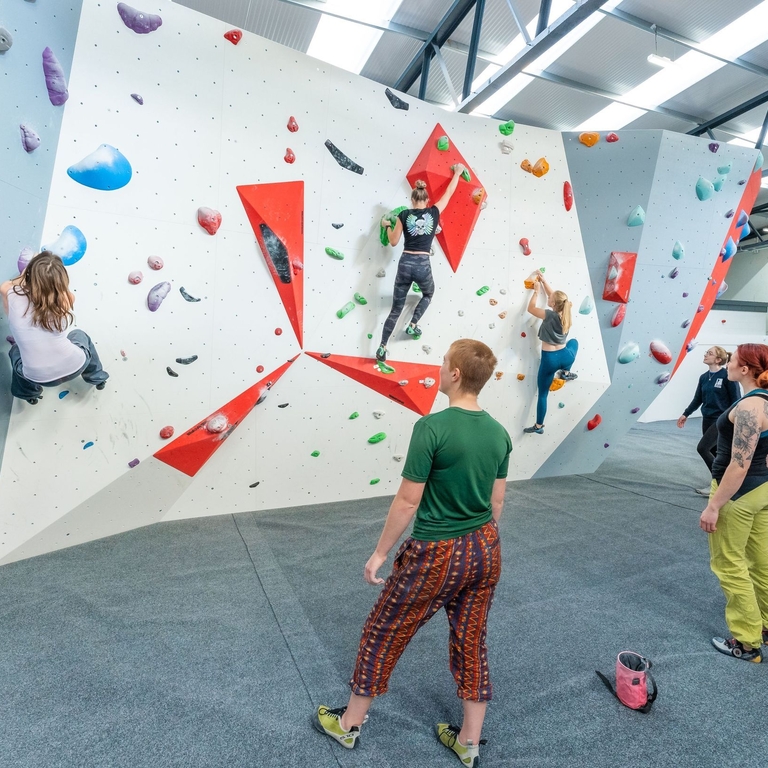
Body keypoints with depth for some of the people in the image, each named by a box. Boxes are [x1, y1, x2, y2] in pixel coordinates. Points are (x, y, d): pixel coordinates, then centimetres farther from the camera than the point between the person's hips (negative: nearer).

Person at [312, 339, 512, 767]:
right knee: (472, 643, 21)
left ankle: (349, 725, 36)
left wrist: (380, 553, -6)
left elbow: (408, 502, -18)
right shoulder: (499, 434, -2)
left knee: (384, 635, 15)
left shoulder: (432, 428, -23)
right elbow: (497, 502, 7)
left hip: (437, 555, -6)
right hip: (486, 551, 6)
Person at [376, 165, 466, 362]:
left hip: (405, 263, 1)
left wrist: (387, 225, 22)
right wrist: (457, 172, 31)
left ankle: (382, 347, 4)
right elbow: (449, 193, 16)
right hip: (423, 265, -1)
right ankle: (412, 326, 24)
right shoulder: (434, 212, 1)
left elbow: (394, 242, 4)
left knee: (396, 308, 9)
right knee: (428, 294, 34)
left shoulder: (404, 215, 0)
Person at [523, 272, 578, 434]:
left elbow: (531, 308, -3)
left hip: (549, 359, -5)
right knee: (574, 341, 40)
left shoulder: (550, 315, -16)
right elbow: (554, 296, 16)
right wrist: (543, 281, 20)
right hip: (565, 357, 5)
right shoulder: (565, 312, 1)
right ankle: (565, 372, 29)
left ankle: (538, 426, 19)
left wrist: (536, 290, 7)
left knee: (543, 394, 11)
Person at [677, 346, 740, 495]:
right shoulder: (703, 377, 6)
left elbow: (736, 400, -12)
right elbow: (697, 399, 14)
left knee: (702, 448, -13)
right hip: (707, 419, 7)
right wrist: (686, 414, 12)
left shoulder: (727, 376, -13)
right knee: (713, 452, 12)